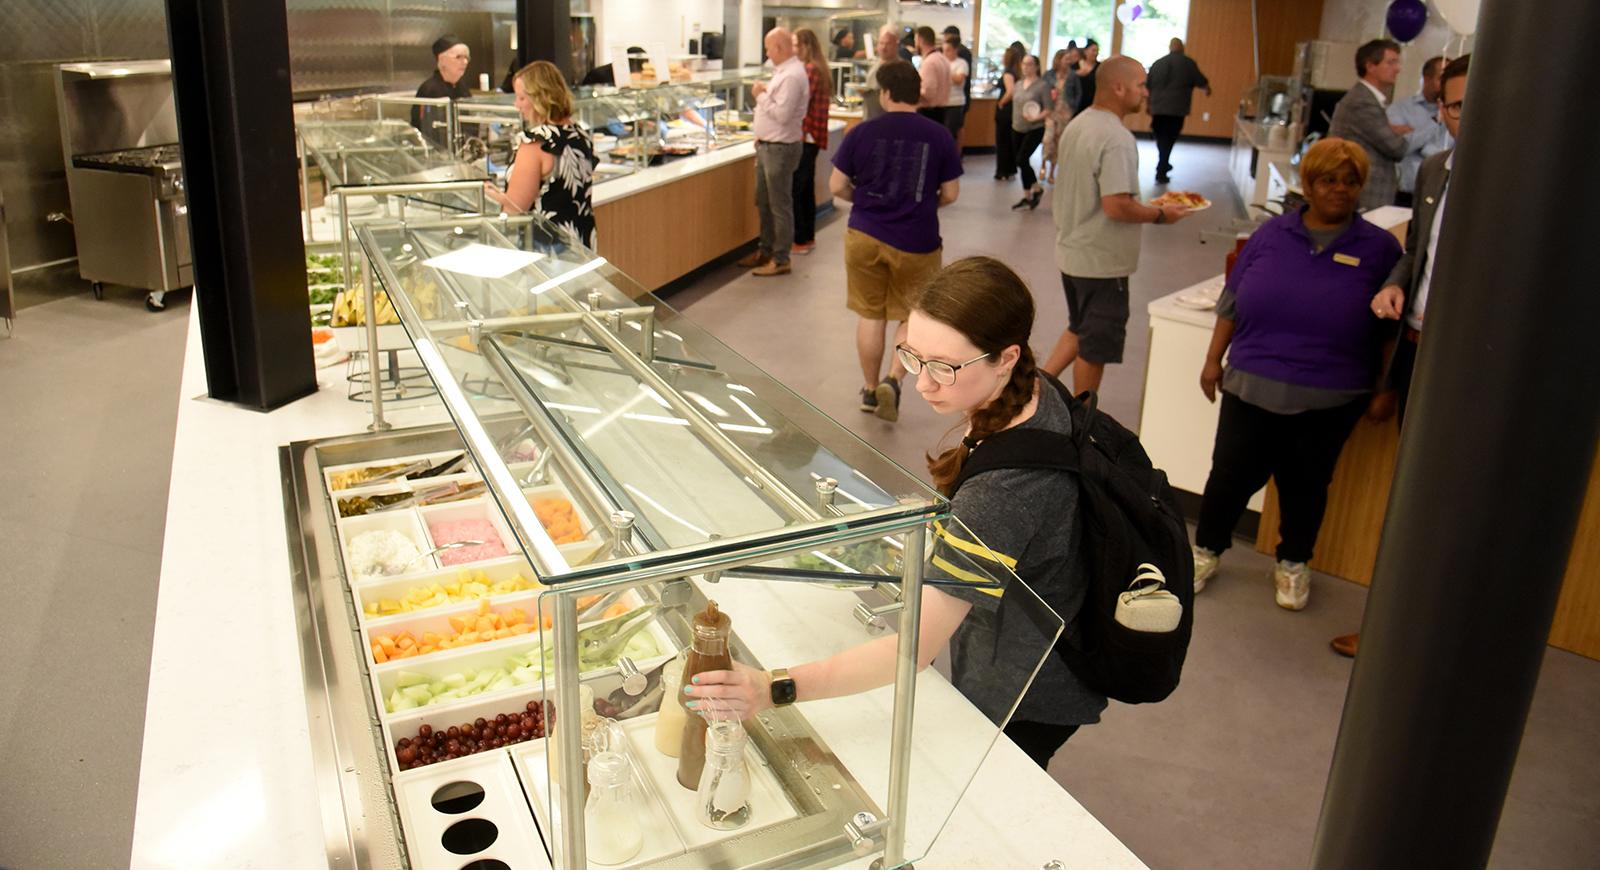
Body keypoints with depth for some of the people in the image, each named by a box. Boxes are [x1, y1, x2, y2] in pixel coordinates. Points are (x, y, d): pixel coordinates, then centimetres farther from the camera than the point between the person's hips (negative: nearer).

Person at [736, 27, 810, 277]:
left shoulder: (792, 75, -19)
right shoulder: (783, 70, 12)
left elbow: (782, 114, -25)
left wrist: (761, 95, -14)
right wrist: (762, 136, 17)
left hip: (780, 149, -10)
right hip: (768, 145, 10)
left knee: (780, 206, -1)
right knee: (764, 204, 17)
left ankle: (780, 260, 7)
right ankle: (766, 251, 29)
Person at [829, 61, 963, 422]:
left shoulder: (862, 132, -6)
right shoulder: (939, 136, -6)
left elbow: (837, 186, -2)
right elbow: (950, 193, 0)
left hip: (864, 236, 1)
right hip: (916, 243, -1)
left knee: (870, 315, 14)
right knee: (912, 317, 15)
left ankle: (870, 390, 24)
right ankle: (893, 380, -3)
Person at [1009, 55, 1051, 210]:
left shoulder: (1042, 85, -10)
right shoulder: (1019, 84, 10)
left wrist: (1036, 117, -27)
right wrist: (1014, 121, 11)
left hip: (1034, 130, -7)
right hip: (1017, 129, 7)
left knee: (1022, 160, -15)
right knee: (1022, 162, 8)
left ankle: (1037, 189, 5)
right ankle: (1027, 196, 20)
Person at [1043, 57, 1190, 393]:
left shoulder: (1077, 125, 7)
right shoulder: (1117, 139, -23)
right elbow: (1116, 206, -29)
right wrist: (1159, 214, -13)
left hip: (1070, 252, 9)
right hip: (1102, 261, -9)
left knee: (1080, 329, 25)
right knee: (1096, 345, 7)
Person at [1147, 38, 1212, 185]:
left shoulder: (1157, 64, 10)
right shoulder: (1188, 63, 0)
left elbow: (1148, 88, 13)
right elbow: (1201, 81, 10)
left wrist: (1150, 109, 23)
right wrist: (1208, 89, 33)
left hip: (1157, 109, 3)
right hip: (1176, 110, -3)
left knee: (1161, 139, 17)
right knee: (1169, 140, 1)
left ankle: (1163, 165, 32)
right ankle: (1161, 173, -3)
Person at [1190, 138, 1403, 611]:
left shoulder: (1379, 248, -1)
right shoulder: (1272, 234, 2)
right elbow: (1232, 302, 8)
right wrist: (1213, 359, 7)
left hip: (1328, 400, 0)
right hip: (1252, 388, 1)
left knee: (1305, 485, 14)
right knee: (1231, 473, 7)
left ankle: (1293, 564, 35)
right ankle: (1206, 551, 29)